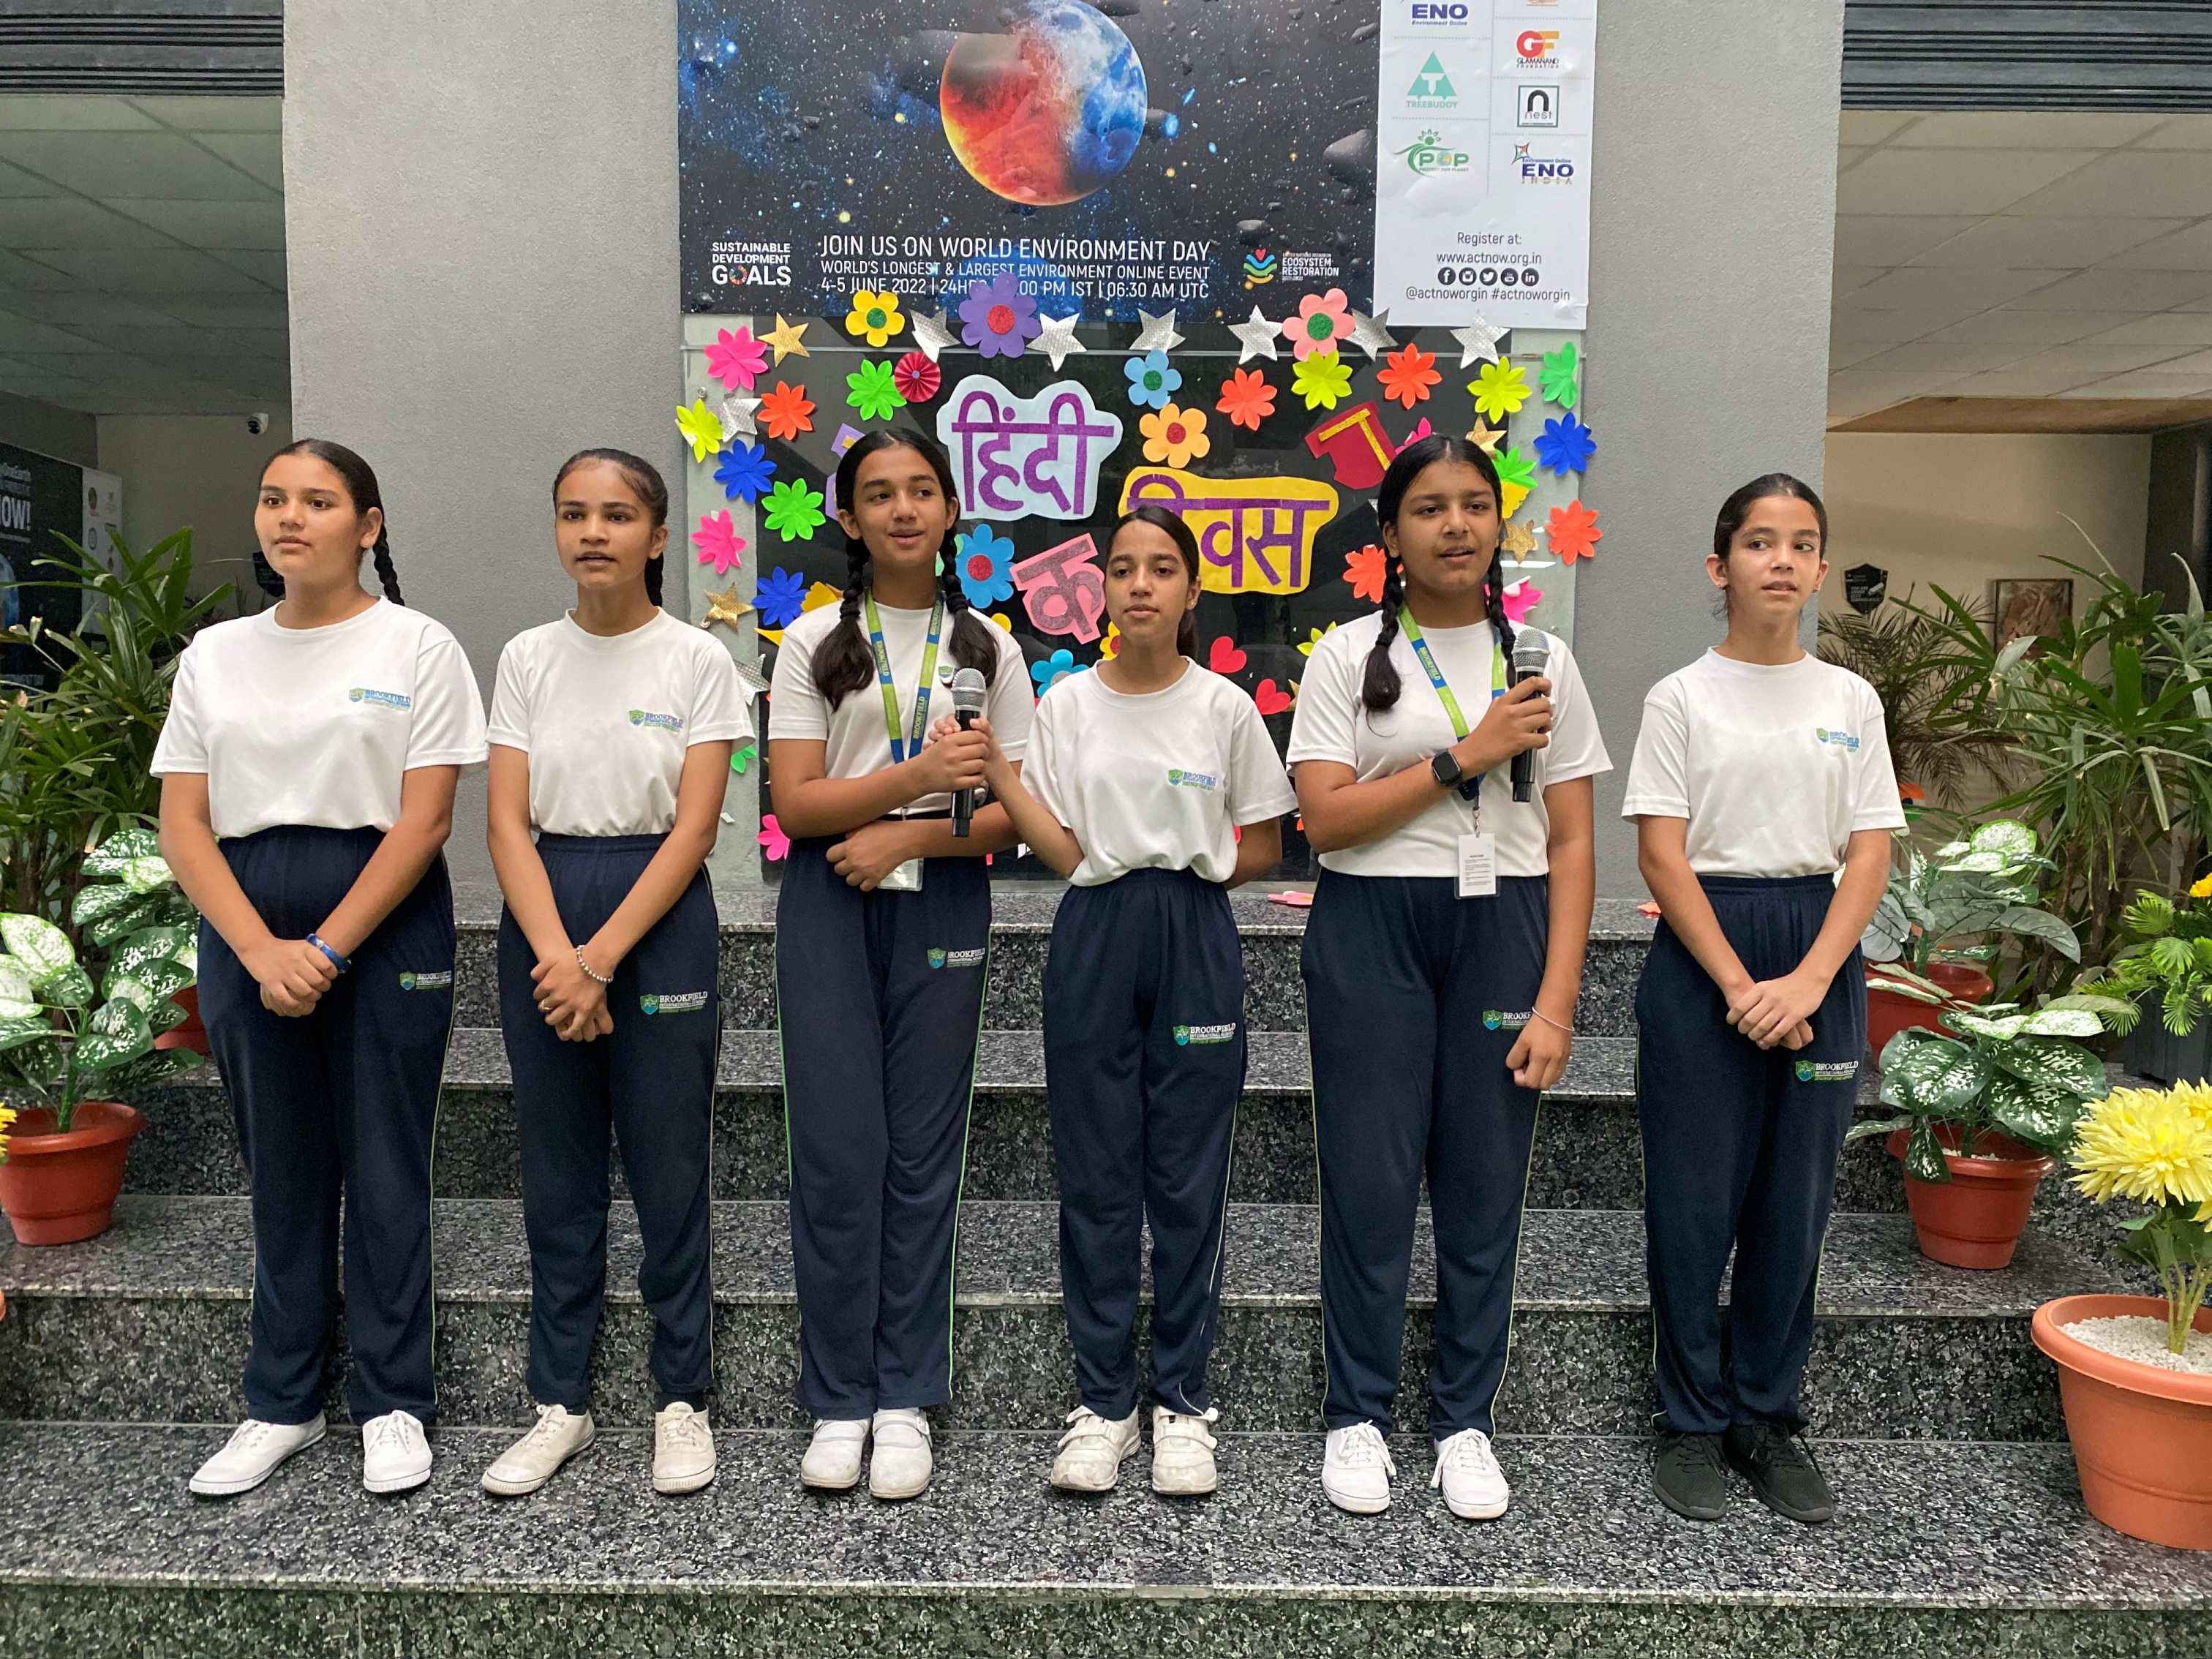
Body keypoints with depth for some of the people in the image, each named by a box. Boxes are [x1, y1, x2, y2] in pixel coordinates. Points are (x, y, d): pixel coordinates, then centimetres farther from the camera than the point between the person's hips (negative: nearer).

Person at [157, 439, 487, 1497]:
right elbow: (183, 825, 3)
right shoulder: (214, 656, 9)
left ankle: (394, 1405, 17)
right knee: (282, 1171, 11)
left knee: (385, 1167, 2)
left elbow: (424, 821, -9)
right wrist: (262, 951, -11)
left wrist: (327, 950, -15)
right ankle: (281, 1405, 25)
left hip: (386, 923, -3)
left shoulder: (417, 647, -2)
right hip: (246, 926, 4)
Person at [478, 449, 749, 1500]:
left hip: (659, 914, -3)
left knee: (669, 1168, 3)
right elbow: (508, 822, -1)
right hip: (541, 914, 3)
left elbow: (693, 830, -9)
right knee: (557, 1174, 10)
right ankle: (561, 1403, 24)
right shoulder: (527, 659, 5)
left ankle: (682, 1400, 20)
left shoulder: (698, 661, -3)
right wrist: (556, 955, -15)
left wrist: (600, 959, -17)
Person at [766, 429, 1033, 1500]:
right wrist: (916, 777, -19)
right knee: (836, 1150, -1)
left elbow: (1014, 814, 2)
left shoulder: (987, 649, 7)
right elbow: (794, 804, -4)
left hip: (941, 906, 1)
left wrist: (905, 837, -13)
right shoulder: (814, 643, 5)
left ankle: (906, 1401, 16)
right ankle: (839, 1401, 14)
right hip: (827, 905, 0)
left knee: (922, 1152, 4)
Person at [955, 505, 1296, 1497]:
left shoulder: (1225, 706, 2)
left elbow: (1263, 847, 8)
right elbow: (1063, 852, -3)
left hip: (1197, 944, -1)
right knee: (1096, 1176, 6)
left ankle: (1180, 1401, 19)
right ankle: (1103, 1404, 19)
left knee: (1187, 1179, 5)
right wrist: (994, 769, -12)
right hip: (1093, 941, 1)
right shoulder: (1067, 704, 4)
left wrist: (1187, 866, -1)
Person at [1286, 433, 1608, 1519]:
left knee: (1485, 1181, 6)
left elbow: (1571, 844, 4)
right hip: (1371, 932, -1)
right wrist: (1467, 756, -14)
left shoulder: (1541, 662, 7)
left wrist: (1556, 1000, -4)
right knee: (1369, 1177, 2)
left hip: (1502, 928, 2)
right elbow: (1326, 818, -8)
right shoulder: (1349, 657, 2)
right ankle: (1357, 1416, 20)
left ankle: (1464, 1420, 23)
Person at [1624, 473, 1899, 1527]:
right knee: (1695, 1199, 2)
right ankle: (1693, 1426, 17)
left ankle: (1768, 1419, 25)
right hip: (1703, 950, -3)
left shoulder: (1851, 700, 7)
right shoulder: (1683, 698, -1)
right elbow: (1662, 855, -7)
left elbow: (1869, 856, 2)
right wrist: (1741, 984, -14)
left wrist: (1808, 982, -11)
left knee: (1795, 1200, 8)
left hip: (1821, 954, 3)